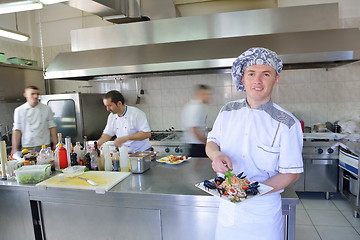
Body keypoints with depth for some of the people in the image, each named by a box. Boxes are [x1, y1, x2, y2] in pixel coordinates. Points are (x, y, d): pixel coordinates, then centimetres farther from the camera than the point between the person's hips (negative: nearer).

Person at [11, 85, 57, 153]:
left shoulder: (47, 109, 3)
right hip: (28, 148, 0)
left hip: (45, 146, 1)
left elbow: (52, 127, 4)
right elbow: (17, 130, 1)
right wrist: (15, 148, -2)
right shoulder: (19, 110, 2)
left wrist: (55, 145, 2)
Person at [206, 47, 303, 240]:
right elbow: (212, 141, 7)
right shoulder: (228, 111, -3)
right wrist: (216, 154, -17)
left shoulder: (287, 124, -14)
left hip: (263, 211, -3)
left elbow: (292, 173, -9)